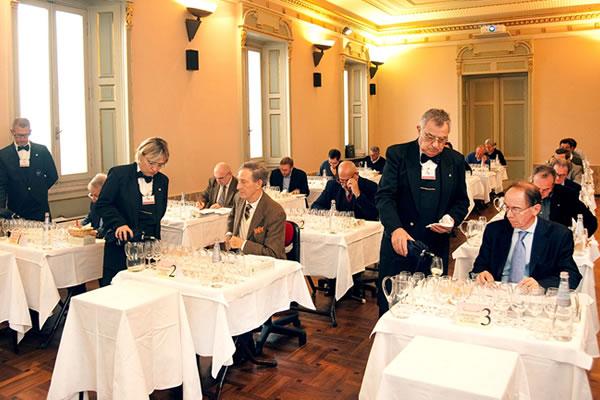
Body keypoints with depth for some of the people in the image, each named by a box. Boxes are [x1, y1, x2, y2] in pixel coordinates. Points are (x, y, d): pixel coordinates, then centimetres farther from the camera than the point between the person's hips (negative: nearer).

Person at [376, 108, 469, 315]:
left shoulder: (455, 161, 5)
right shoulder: (397, 154, -4)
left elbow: (462, 201, 13)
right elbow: (384, 196, -13)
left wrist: (452, 219, -9)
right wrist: (396, 228, -29)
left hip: (436, 247, 2)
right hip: (398, 244, -2)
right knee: (390, 307, 8)